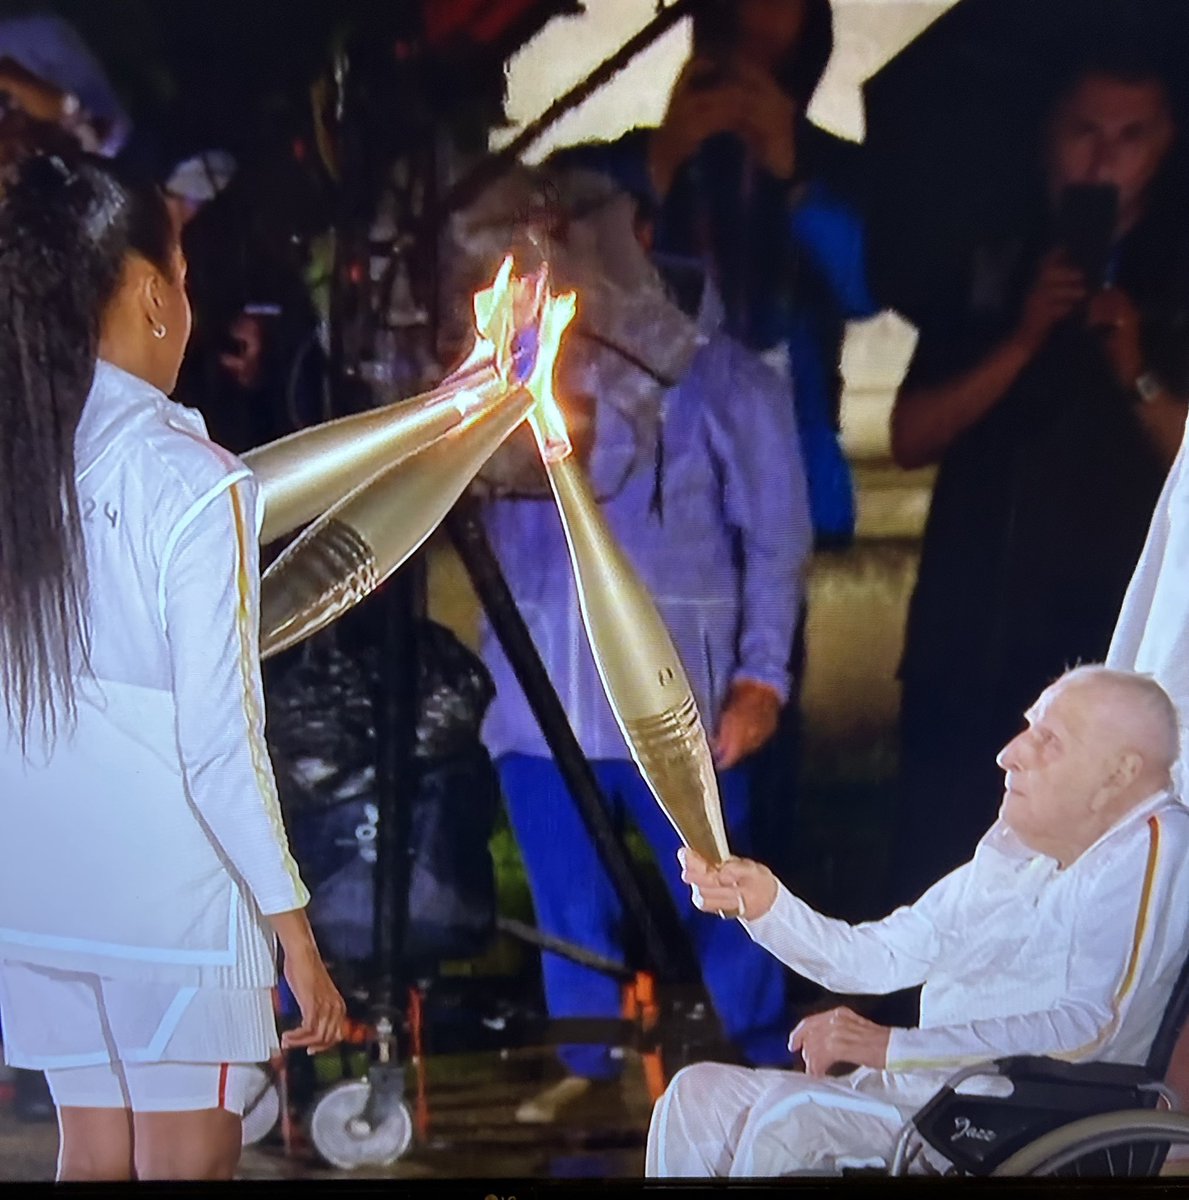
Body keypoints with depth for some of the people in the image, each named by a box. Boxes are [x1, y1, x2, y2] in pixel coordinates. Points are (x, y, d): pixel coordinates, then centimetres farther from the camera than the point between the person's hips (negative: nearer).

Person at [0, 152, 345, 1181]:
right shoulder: (183, 483, -16)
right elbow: (220, 741, -16)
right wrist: (293, 931, -10)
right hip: (173, 893, -5)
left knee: (92, 1153, 16)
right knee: (185, 1163, 5)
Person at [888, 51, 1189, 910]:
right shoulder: (992, 277, 11)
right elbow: (911, 437, 3)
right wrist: (1021, 343, -8)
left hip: (1116, 659, -2)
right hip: (970, 647, 2)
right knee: (934, 898, 2)